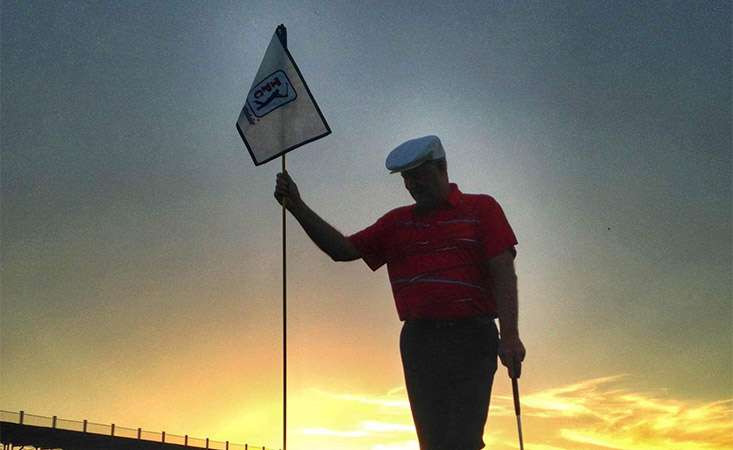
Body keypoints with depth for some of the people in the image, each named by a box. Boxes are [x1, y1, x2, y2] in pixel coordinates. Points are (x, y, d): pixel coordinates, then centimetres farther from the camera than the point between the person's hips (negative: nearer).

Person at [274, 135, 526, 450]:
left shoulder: (481, 208, 6)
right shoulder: (397, 222, 19)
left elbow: (503, 272, -3)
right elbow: (343, 249, 14)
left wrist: (509, 336, -14)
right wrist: (297, 207, 4)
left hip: (470, 338, -4)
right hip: (418, 339, 4)